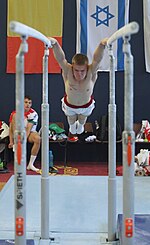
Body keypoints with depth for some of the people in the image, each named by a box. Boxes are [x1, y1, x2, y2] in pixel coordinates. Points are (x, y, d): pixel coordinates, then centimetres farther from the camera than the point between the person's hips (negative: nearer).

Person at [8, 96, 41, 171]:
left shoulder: (33, 113, -11)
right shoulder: (15, 113, -5)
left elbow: (29, 129, -21)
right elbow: (11, 128, -6)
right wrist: (11, 141, -16)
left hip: (29, 133, -1)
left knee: (37, 138, -35)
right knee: (15, 116, -23)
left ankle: (30, 164, -24)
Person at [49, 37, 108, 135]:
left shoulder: (91, 72, -38)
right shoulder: (67, 72, -37)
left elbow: (97, 59, -52)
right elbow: (61, 59, -50)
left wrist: (102, 45, -73)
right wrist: (55, 44, -70)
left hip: (87, 105, 1)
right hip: (69, 104, 0)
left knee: (83, 119, 35)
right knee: (71, 119, 33)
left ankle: (81, 125, 72)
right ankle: (72, 125, 70)